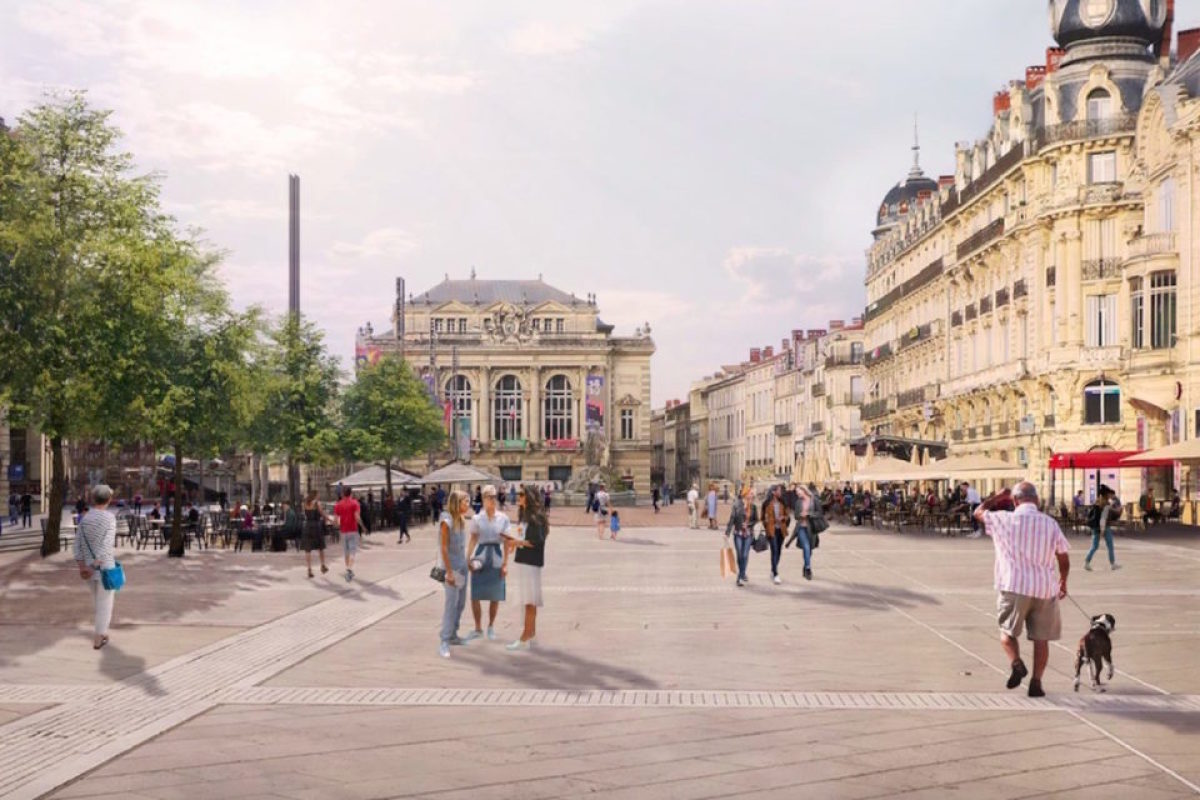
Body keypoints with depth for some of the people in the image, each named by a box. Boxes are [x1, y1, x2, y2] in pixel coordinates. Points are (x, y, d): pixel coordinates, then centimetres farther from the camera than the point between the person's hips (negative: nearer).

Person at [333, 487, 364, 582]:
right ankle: (350, 569, -24)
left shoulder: (338, 505, 4)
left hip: (343, 531, 3)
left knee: (346, 552, 16)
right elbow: (357, 517, -16)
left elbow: (336, 519, -1)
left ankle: (349, 570, 27)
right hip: (353, 530, -3)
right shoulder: (355, 503, -5)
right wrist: (362, 526, -3)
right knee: (352, 551, -5)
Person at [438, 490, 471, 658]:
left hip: (462, 565, 8)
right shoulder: (446, 521, -15)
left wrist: (466, 562, 14)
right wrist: (449, 572, -19)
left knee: (461, 602, 13)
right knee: (452, 602, -11)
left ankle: (453, 635, 25)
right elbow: (443, 548, -16)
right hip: (452, 566, -8)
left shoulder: (462, 520, 9)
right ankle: (445, 642, -9)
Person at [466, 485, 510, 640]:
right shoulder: (477, 518, 1)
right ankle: (478, 628, 13)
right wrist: (468, 558, -9)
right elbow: (473, 540, 2)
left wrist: (505, 563, -1)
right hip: (480, 557, 0)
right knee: (475, 595, -1)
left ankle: (491, 626, 24)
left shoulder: (503, 519, 1)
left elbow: (506, 542, 3)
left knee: (495, 596, 6)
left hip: (496, 559, 0)